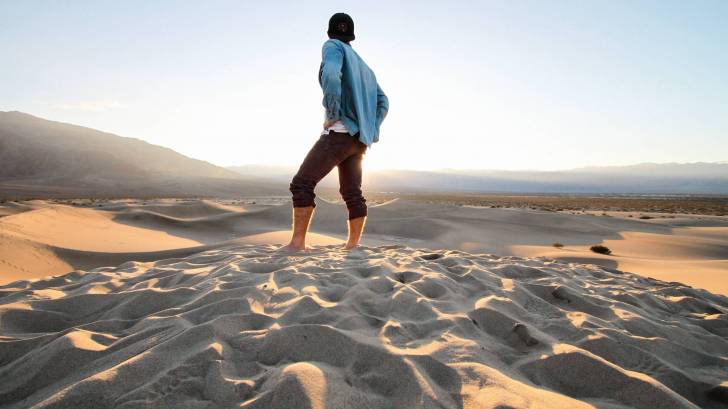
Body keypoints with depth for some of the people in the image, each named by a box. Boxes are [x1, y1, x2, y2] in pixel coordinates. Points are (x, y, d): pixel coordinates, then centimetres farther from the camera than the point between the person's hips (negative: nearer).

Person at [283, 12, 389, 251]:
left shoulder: (332, 46, 1)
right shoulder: (364, 67, 24)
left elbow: (331, 74, -23)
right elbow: (383, 103, 22)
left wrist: (332, 116, -15)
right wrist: (371, 132, 14)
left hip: (340, 133, -8)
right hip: (358, 138, 8)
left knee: (302, 183, -9)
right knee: (352, 193, 7)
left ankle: (297, 243, -12)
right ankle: (352, 246, 6)